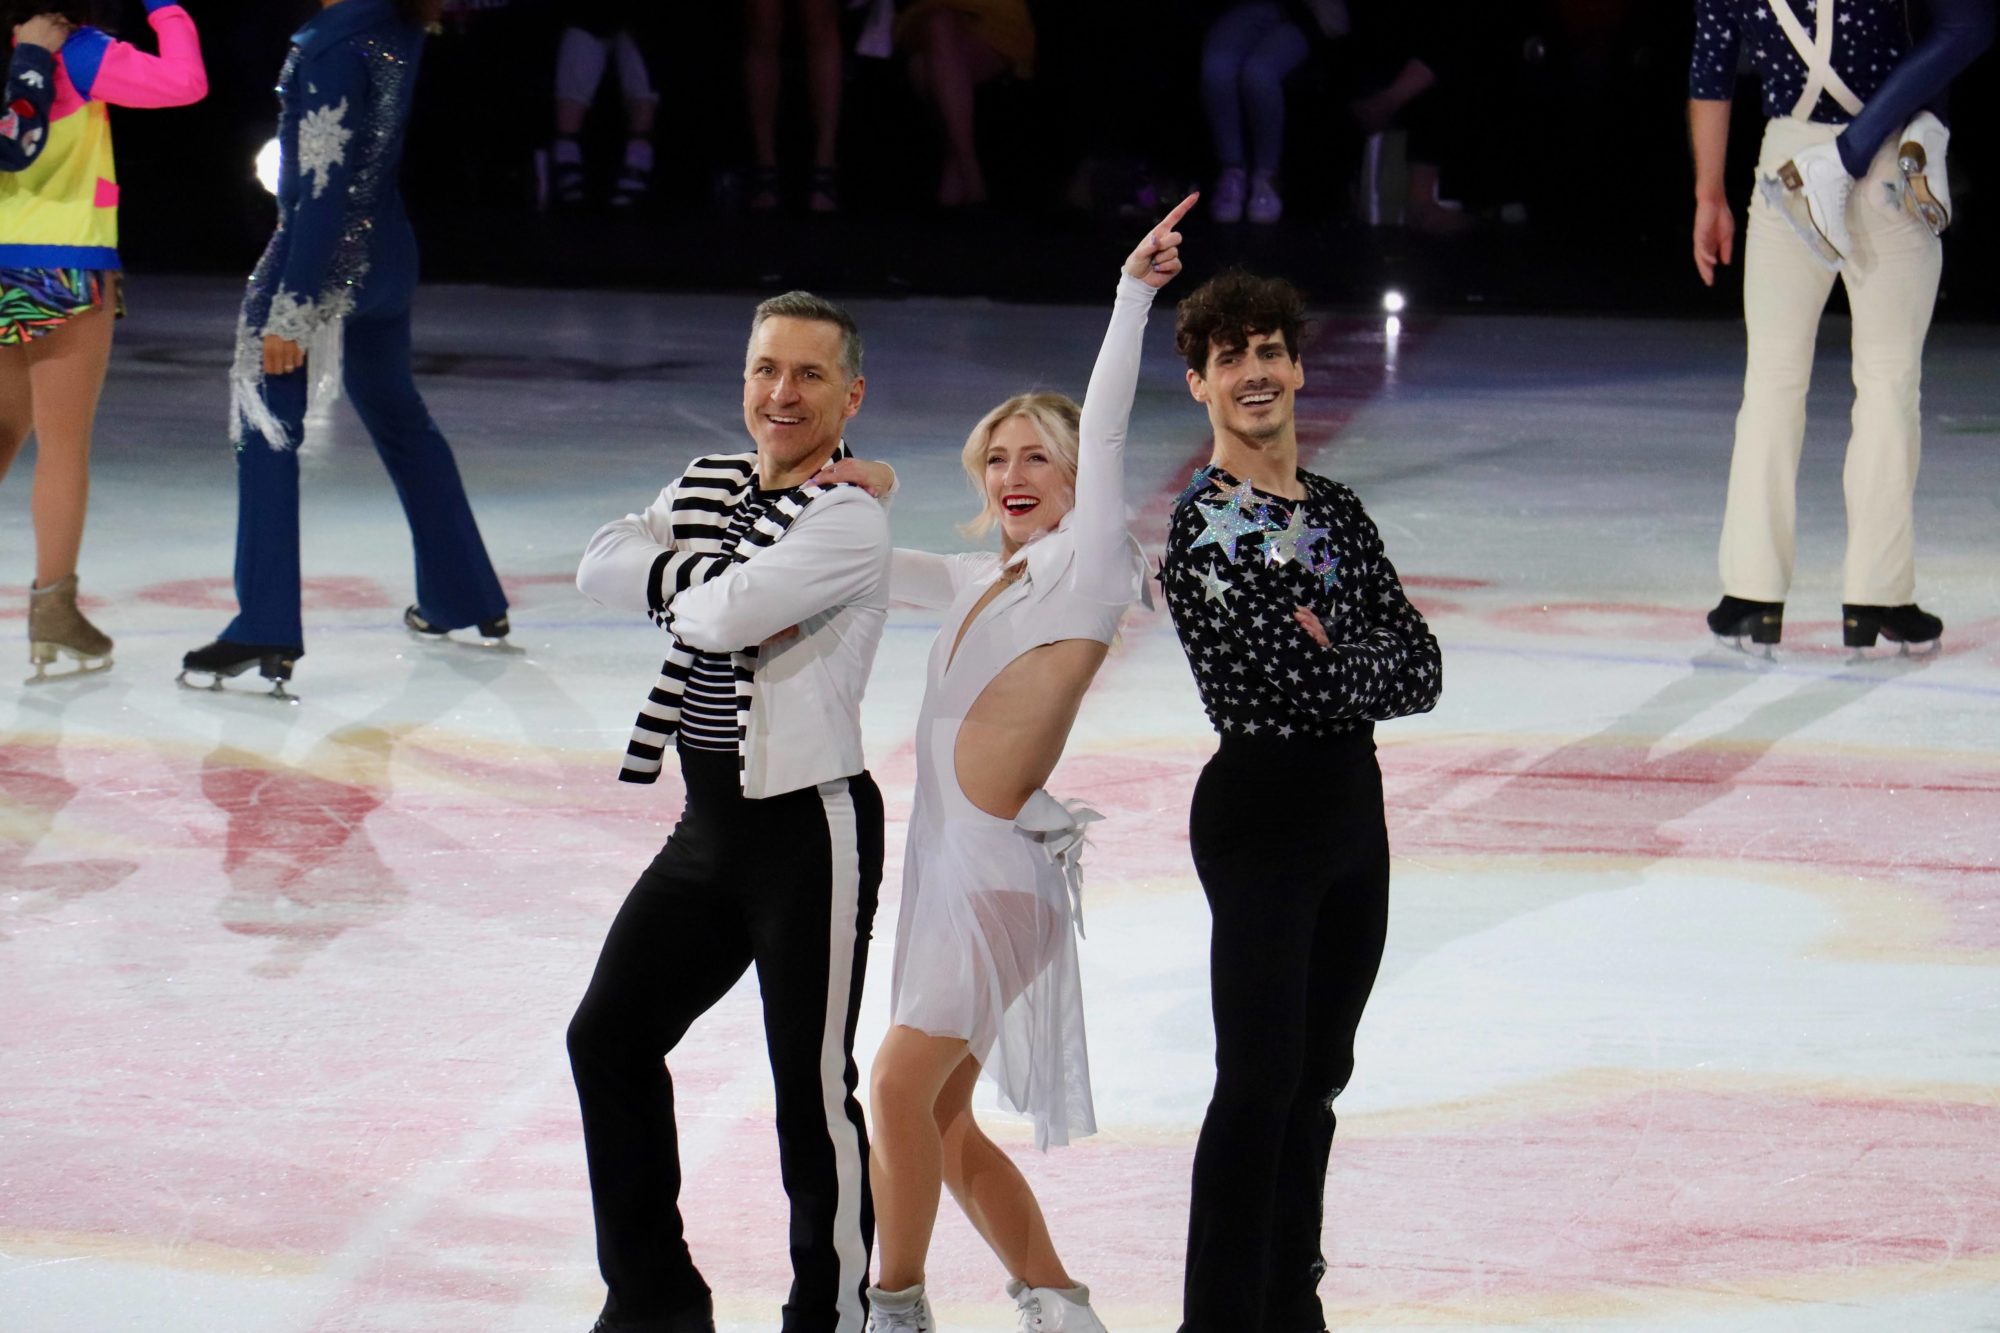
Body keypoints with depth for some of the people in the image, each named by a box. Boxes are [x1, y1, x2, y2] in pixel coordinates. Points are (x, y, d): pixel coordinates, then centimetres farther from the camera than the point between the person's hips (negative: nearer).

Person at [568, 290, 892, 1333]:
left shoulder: (849, 521, -14)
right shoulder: (708, 487, 12)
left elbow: (724, 613, -24)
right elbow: (602, 565, -2)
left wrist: (682, 580, -4)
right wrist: (701, 577, -14)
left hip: (811, 828, -9)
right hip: (710, 824, 9)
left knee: (811, 1089, -4)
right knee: (608, 1039, 13)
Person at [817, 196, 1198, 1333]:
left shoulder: (1088, 564, -4)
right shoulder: (980, 583, 17)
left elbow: (1105, 427, -15)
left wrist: (1135, 290, -22)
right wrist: (862, 495, 8)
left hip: (1007, 858, -9)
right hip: (949, 857, 9)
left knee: (903, 1084, -11)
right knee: (944, 1121, 11)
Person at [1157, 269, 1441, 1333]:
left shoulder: (1337, 513, 11)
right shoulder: (1201, 524, -12)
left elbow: (1421, 668, 4)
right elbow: (1277, 680, -19)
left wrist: (1331, 663, -11)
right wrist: (1367, 668, -5)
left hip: (1352, 806, 7)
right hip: (1257, 811, -7)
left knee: (1318, 1075, 13)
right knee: (1259, 1082, -7)